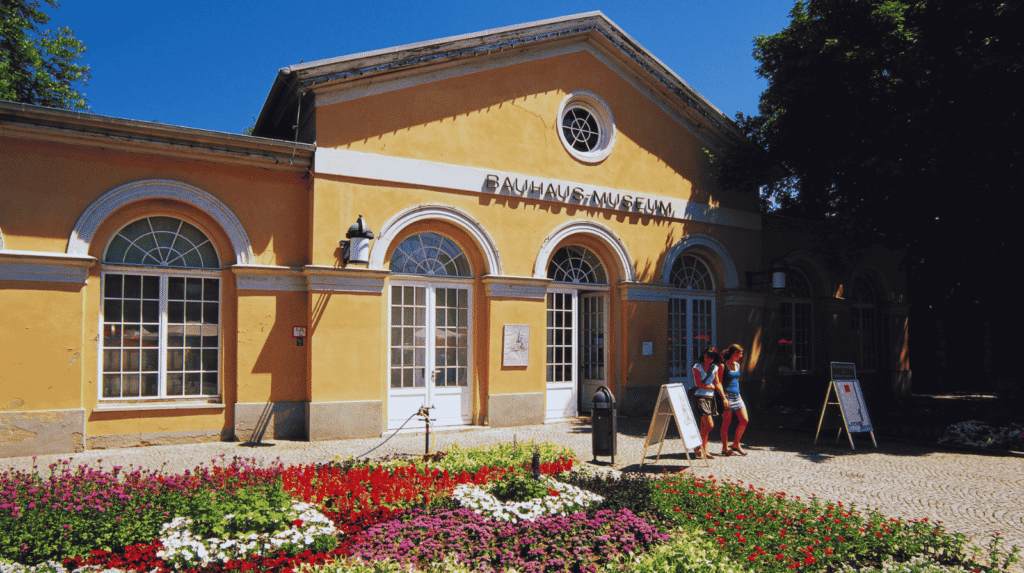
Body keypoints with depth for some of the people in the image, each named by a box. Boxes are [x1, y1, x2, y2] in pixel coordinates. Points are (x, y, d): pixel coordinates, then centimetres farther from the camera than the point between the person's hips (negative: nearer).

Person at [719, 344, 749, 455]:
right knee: (727, 422, -3)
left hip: (737, 395, 8)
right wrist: (724, 398, -18)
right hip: (727, 395, -8)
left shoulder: (737, 365, 14)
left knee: (744, 420, 2)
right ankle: (725, 448, 6)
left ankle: (736, 444, 17)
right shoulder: (723, 366, -9)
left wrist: (737, 393, 21)